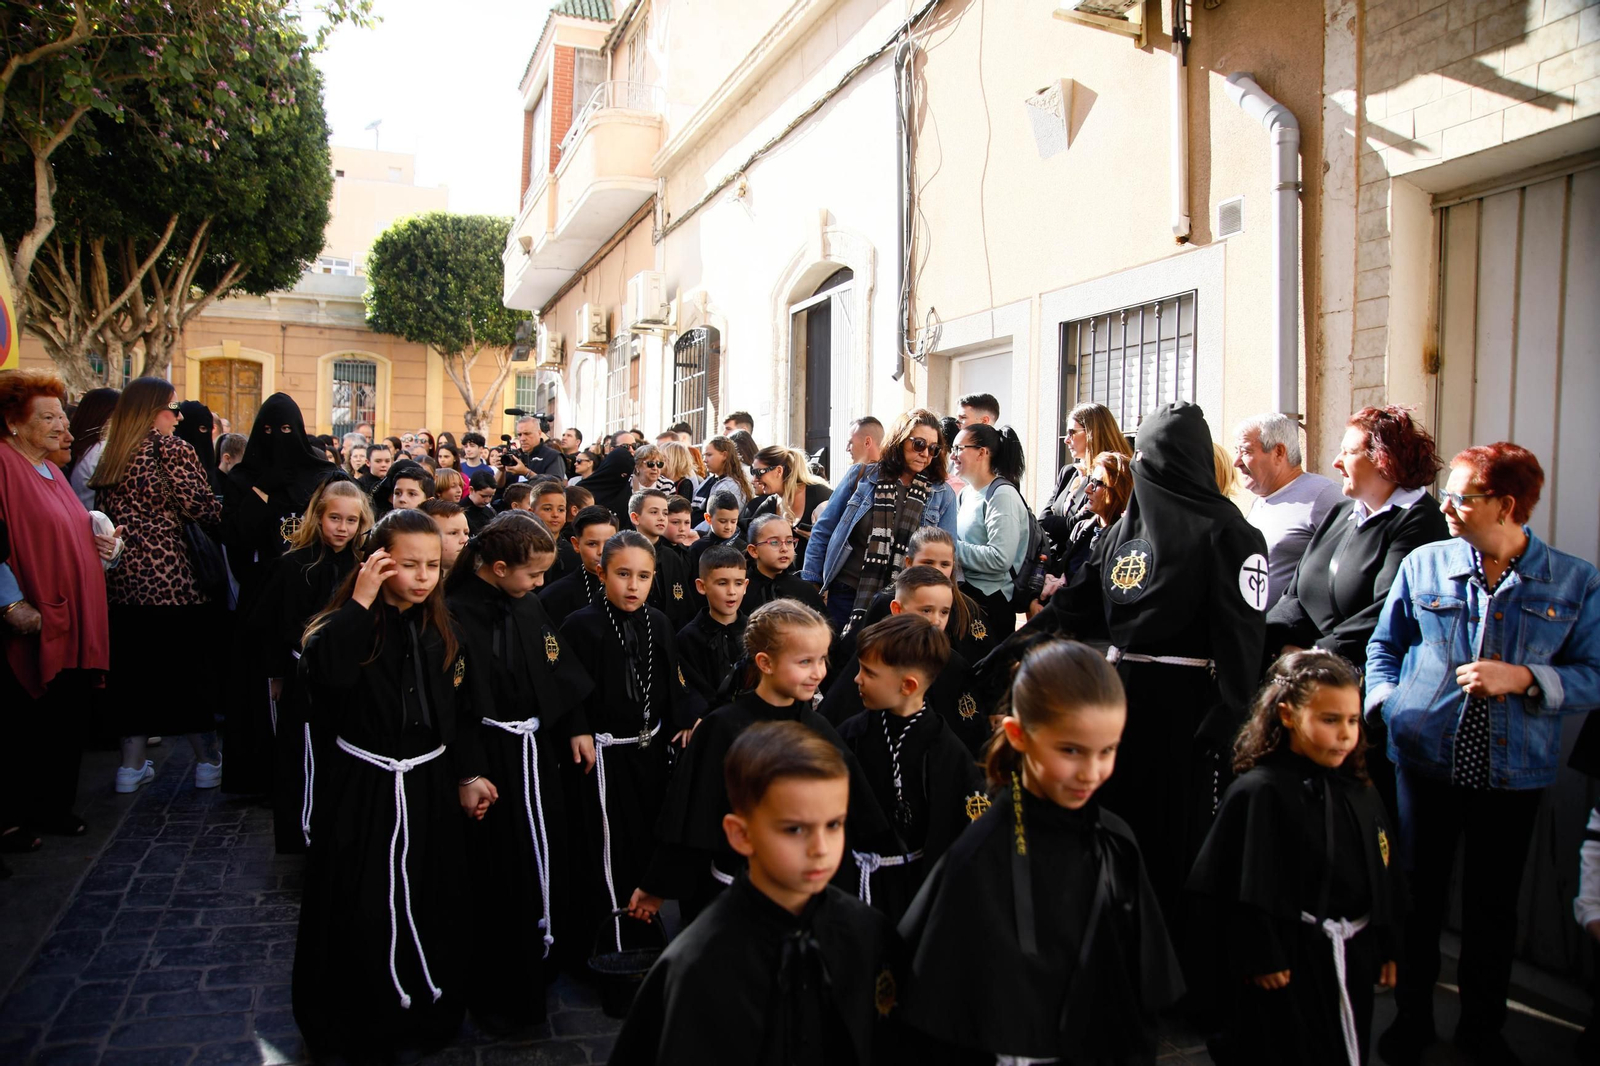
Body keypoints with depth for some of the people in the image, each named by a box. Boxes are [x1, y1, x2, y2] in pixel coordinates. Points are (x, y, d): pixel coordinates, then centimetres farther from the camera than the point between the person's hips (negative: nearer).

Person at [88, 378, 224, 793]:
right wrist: (234, 511, 5)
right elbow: (201, 508, -12)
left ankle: (132, 765, 17)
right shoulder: (170, 448, -6)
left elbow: (107, 514, 11)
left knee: (133, 666, 12)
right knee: (192, 664, 4)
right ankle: (207, 759, 11)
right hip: (170, 576, -6)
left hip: (122, 577, 6)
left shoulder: (110, 456, 13)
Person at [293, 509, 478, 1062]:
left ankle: (425, 1018, 34)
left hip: (429, 789, 4)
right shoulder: (350, 624, -12)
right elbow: (321, 671, -36)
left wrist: (465, 776, 7)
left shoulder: (441, 631, 3)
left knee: (430, 908, 13)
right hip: (363, 791, -4)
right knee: (362, 915, 5)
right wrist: (360, 601, -31)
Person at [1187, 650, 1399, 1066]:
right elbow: (1244, 890, -18)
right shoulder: (1260, 792, -19)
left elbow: (1381, 878, 13)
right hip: (1286, 970, -7)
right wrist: (1260, 961, -17)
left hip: (1352, 962, 7)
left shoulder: (1359, 793, 4)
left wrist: (1386, 949, 15)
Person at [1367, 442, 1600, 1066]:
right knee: (1419, 895, 10)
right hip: (1425, 759, 1)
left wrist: (1524, 677, -19)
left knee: (1494, 902, 13)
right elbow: (1384, 647, 11)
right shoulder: (1423, 565, 1)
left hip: (1514, 773, 0)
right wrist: (1385, 705, -4)